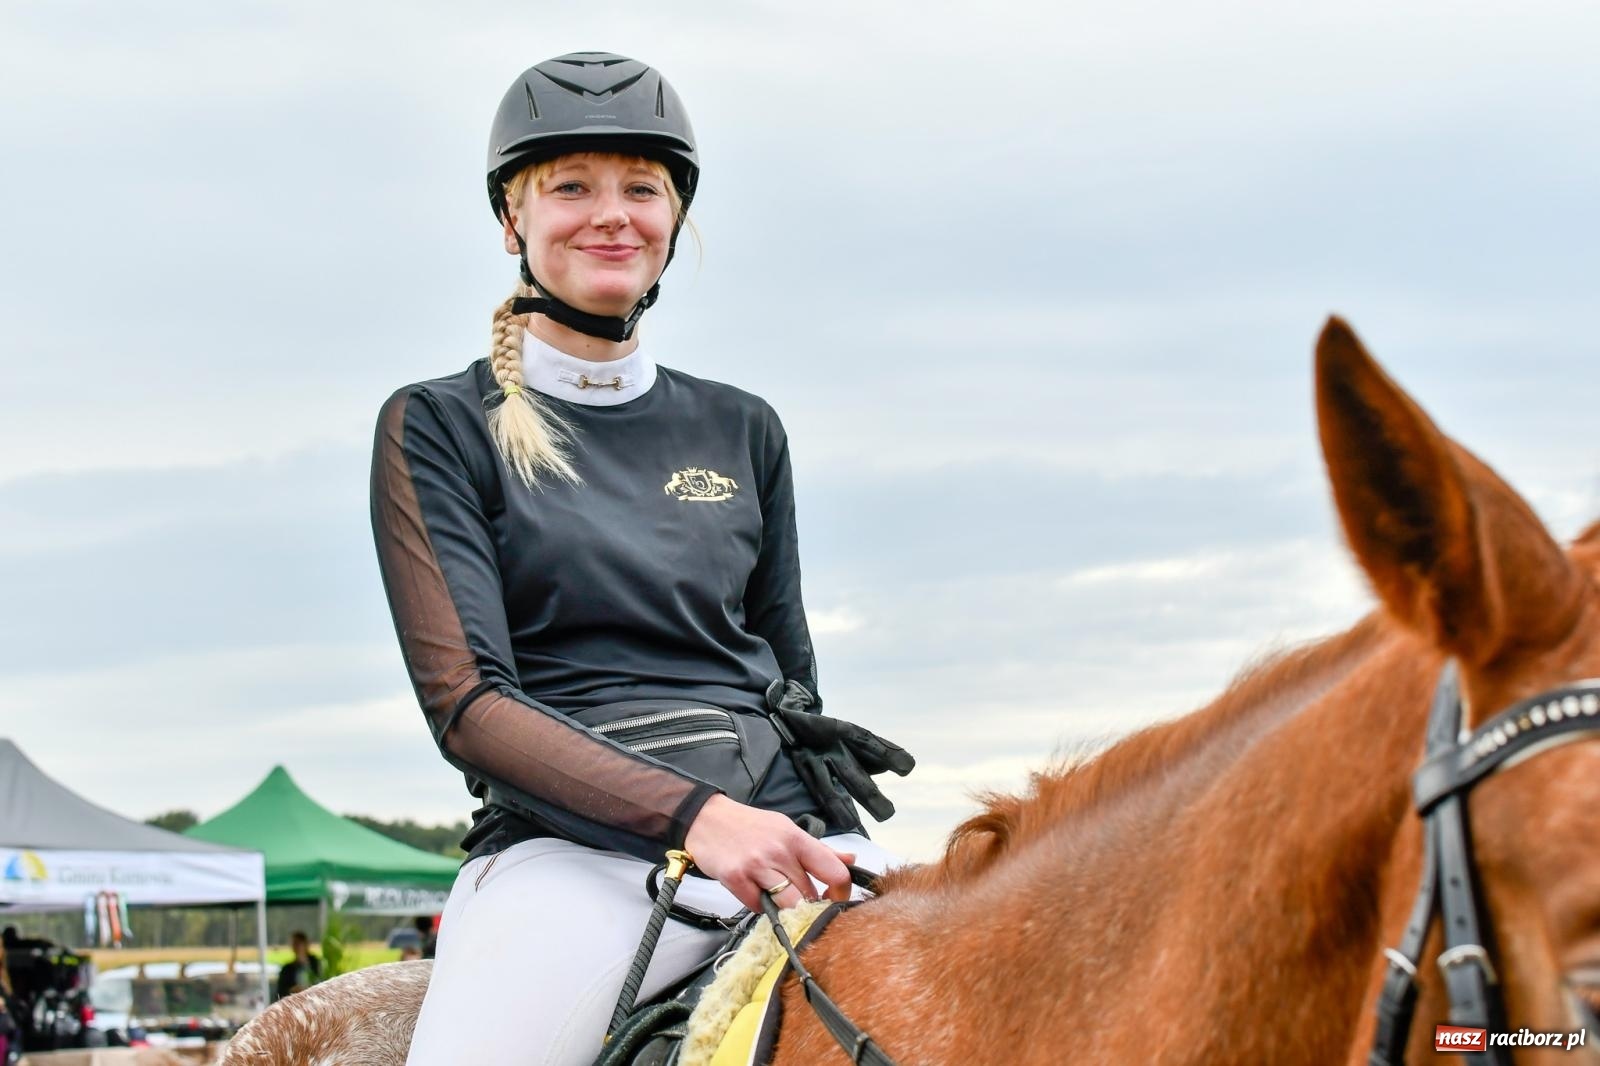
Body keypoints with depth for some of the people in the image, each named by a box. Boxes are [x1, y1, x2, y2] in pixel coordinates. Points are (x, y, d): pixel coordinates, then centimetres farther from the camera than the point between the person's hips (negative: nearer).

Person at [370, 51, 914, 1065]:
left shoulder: (741, 430, 19)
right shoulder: (438, 428, 8)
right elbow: (464, 698, -4)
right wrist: (690, 812, -17)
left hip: (790, 826, 4)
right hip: (571, 847, -3)